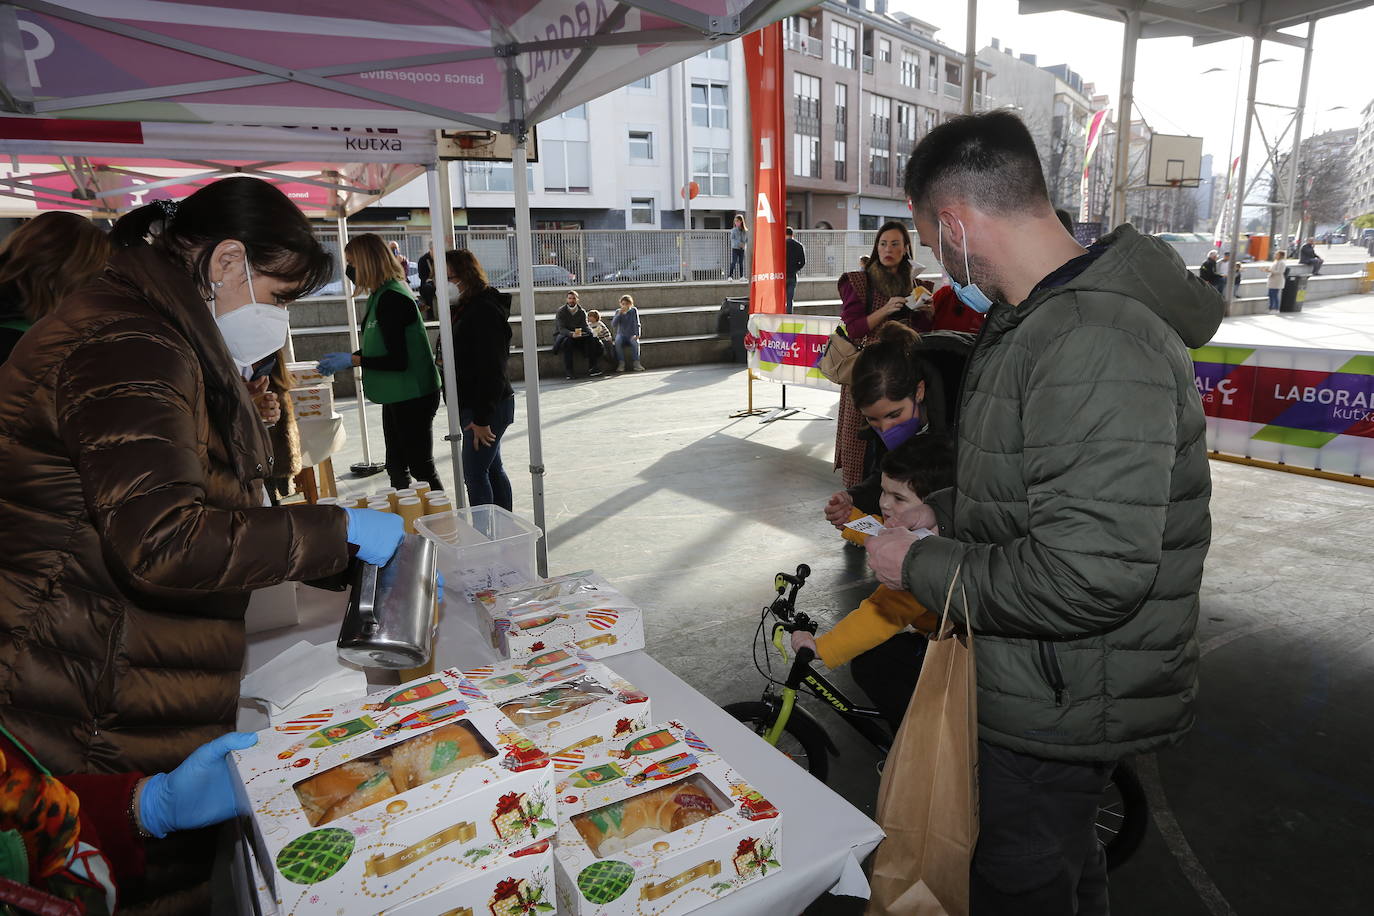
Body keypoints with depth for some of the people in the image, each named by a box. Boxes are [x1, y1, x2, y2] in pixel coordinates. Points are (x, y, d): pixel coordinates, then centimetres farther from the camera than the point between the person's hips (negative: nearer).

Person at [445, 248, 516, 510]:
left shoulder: (484, 311, -18)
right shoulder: (467, 309, 13)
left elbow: (492, 369, -23)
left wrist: (481, 418, -23)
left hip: (488, 408, -10)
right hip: (481, 407, 10)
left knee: (474, 475, -6)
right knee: (492, 469, 15)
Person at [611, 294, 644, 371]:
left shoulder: (634, 310, -1)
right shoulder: (618, 311, 5)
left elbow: (637, 324, -7)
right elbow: (613, 325, -7)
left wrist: (637, 335, -23)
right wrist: (620, 313, -16)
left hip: (631, 335, -1)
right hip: (621, 335, 1)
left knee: (635, 342, -34)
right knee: (618, 342, -32)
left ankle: (636, 363, -32)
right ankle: (621, 363, -29)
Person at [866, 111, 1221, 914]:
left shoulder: (1097, 346, -30)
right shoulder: (1044, 320, 6)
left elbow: (1087, 575, -34)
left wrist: (922, 566, -21)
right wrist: (942, 515, 5)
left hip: (1061, 708, -9)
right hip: (1047, 687, 10)